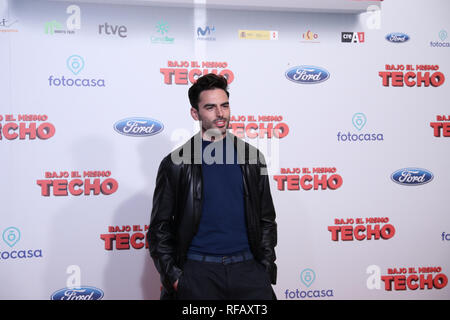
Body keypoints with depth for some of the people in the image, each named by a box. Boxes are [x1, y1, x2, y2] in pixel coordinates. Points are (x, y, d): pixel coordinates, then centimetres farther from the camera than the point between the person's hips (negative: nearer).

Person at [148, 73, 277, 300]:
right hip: (198, 271, -2)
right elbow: (159, 228, 2)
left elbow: (266, 219, 11)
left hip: (247, 267, 2)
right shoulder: (176, 163, 0)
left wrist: (266, 266, 4)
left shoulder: (251, 156, 7)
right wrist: (173, 276, -5)